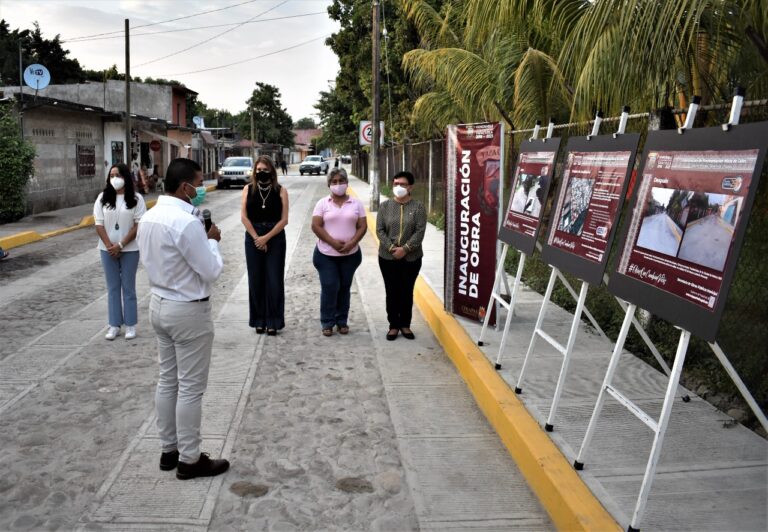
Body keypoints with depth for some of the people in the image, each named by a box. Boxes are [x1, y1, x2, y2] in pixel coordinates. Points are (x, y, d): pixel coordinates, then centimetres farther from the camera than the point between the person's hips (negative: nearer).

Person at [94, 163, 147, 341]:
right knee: (113, 287, 8)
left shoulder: (136, 198, -6)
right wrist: (110, 246, -10)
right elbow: (99, 224, 1)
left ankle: (130, 325, 12)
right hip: (107, 249, 3)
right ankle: (114, 325, 14)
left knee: (128, 287, 5)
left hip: (129, 249, -3)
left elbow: (139, 225, -10)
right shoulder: (103, 198, 2)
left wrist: (120, 245, -14)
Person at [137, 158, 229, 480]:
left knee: (167, 380, 17)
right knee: (190, 387, 2)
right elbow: (211, 270, -20)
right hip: (189, 311, -9)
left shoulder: (148, 218, 4)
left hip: (159, 305, 9)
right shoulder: (186, 222, -24)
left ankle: (169, 450, 28)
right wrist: (212, 241, -2)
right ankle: (189, 460, 14)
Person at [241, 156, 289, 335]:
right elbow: (244, 216, -1)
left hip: (275, 238, -2)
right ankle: (259, 320, 16)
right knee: (256, 280, 6)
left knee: (274, 281, -1)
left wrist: (266, 238, -12)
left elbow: (284, 220, -6)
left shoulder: (281, 191, -2)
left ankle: (273, 321, 9)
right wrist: (256, 238, -10)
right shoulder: (248, 189, 3)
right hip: (253, 238, 2)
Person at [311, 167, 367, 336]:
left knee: (344, 288, 10)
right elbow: (316, 226, -8)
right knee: (329, 288, -4)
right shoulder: (323, 203, 0)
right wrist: (333, 242, -17)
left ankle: (342, 321, 21)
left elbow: (362, 226, 1)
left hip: (350, 254, 2)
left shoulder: (356, 204, 5)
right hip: (326, 254, -2)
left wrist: (351, 243, -15)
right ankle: (327, 323, 9)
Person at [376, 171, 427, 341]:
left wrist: (405, 249, -19)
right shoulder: (385, 206, 2)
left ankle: (405, 325, 22)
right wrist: (392, 248, -15)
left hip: (412, 258, -1)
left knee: (407, 292, 8)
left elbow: (420, 231, -10)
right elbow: (380, 230, -3)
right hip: (387, 257, 1)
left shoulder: (418, 207, -3)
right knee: (392, 292, 6)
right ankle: (393, 325, 18)